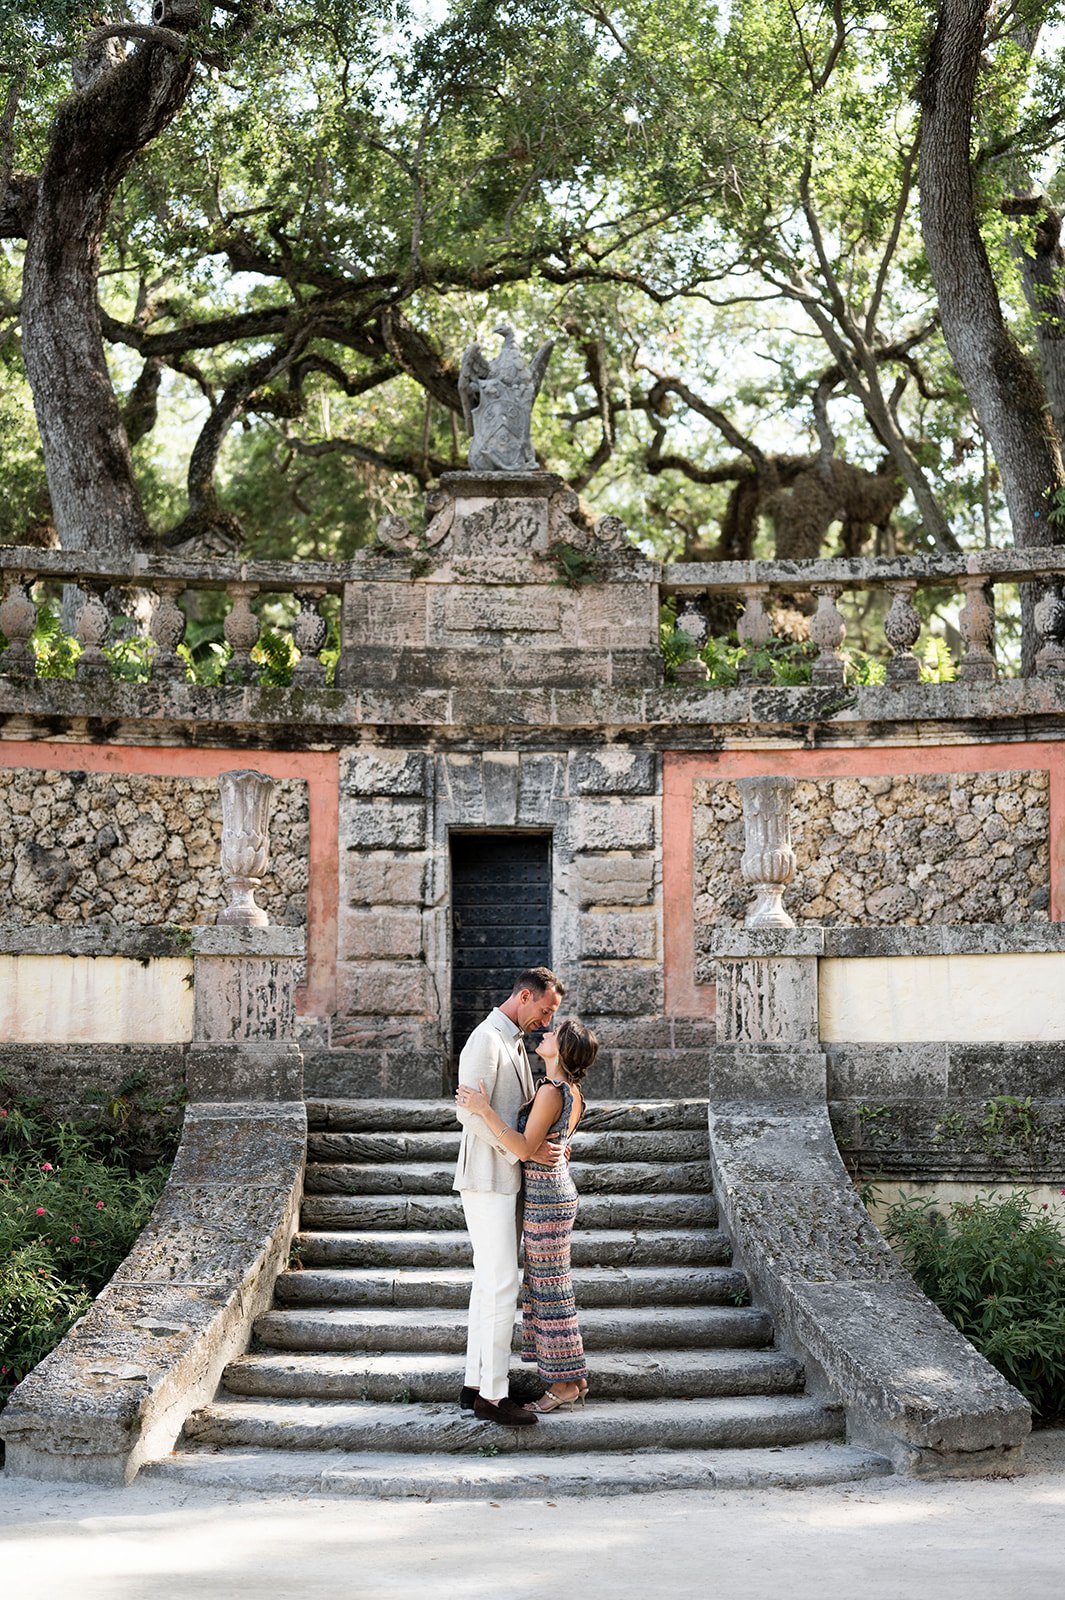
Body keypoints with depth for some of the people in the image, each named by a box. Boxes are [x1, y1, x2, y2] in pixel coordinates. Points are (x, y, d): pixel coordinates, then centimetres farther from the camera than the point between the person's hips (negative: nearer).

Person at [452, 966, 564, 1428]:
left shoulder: (514, 1042, 17)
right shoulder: (486, 1040, -15)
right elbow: (470, 1112, -22)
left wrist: (551, 1144, 8)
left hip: (506, 1180, 10)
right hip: (487, 1180, -10)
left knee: (489, 1282, 11)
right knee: (501, 1284, -10)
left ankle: (475, 1384, 16)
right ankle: (493, 1395, -7)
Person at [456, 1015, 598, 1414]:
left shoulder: (551, 1091, -20)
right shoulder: (572, 1092, 10)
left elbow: (525, 1148, -25)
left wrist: (485, 1111, -26)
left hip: (546, 1195, -10)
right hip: (557, 1187, 10)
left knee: (550, 1286, -3)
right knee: (548, 1284, 17)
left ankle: (565, 1385, 4)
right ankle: (572, 1379, 25)